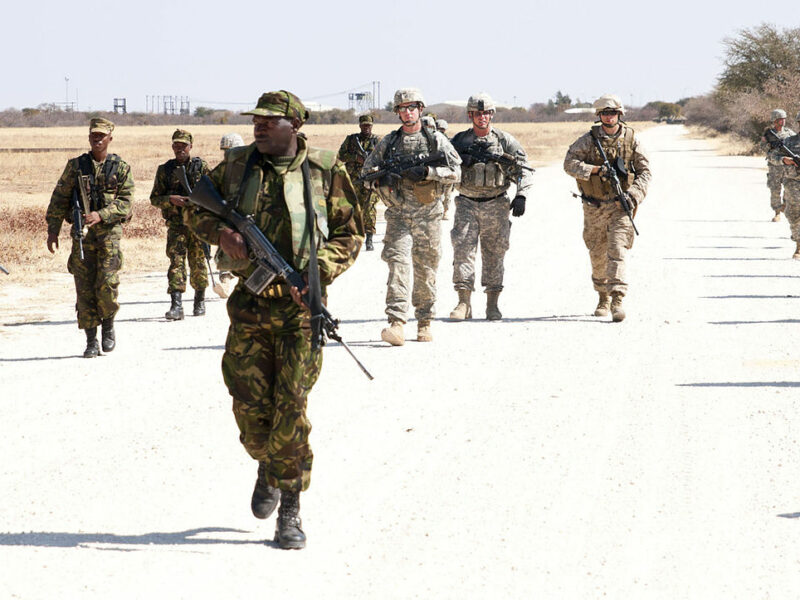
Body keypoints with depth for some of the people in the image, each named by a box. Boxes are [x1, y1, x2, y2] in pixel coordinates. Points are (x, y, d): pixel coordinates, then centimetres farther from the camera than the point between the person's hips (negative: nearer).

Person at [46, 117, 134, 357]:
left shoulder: (120, 168, 3)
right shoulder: (75, 166, 7)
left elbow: (125, 202, -4)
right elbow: (59, 199, 8)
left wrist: (100, 215, -18)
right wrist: (53, 230, 3)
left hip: (109, 232, -2)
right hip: (81, 233, 2)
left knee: (106, 285, -12)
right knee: (85, 289, -1)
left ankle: (108, 326, 14)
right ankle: (91, 341, 6)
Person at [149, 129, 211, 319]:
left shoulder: (201, 167, 5)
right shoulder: (164, 170, 7)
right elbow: (154, 198, 6)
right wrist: (171, 199, -12)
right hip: (176, 224, 0)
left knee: (198, 263, 5)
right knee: (176, 261, -11)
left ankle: (200, 302, 21)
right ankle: (176, 306, -17)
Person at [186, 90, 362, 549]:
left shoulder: (326, 171, 0)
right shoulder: (237, 165, 6)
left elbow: (349, 235, 4)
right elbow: (196, 208, 18)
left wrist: (317, 272, -12)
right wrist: (221, 231, -4)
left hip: (301, 305, -2)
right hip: (249, 304, 3)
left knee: (291, 408, -7)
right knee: (250, 405, 1)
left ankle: (291, 511, 1)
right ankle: (268, 468, 34)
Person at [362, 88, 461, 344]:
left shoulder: (436, 140, 3)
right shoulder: (388, 142, 9)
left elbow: (455, 171, -3)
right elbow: (366, 169, 16)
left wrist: (426, 172, -17)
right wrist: (378, 179, -7)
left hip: (428, 216, 0)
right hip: (398, 215, 0)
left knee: (426, 270, 6)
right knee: (398, 263, -16)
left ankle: (424, 323, 20)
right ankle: (396, 324, -24)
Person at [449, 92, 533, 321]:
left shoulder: (505, 141, 2)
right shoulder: (459, 141, 6)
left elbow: (523, 171, 1)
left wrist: (521, 196, -13)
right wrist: (463, 159, -14)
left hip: (495, 206, -1)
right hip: (467, 205, 1)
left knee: (494, 255, 3)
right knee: (462, 250, -9)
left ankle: (492, 304, 10)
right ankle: (464, 303, -7)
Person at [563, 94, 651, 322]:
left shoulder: (631, 138, 0)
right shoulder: (589, 139, -2)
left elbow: (644, 171, 3)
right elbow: (569, 163, -9)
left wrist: (634, 194, -12)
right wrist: (595, 169, -22)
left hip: (619, 206, -2)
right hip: (594, 207, 2)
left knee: (617, 250, -15)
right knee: (597, 255, 11)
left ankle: (617, 299, -21)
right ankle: (603, 298, 30)